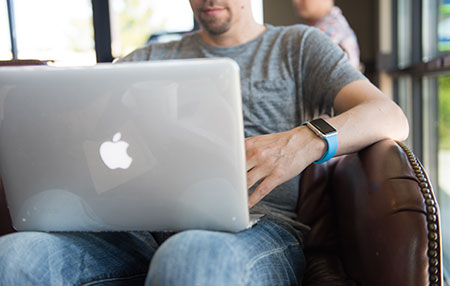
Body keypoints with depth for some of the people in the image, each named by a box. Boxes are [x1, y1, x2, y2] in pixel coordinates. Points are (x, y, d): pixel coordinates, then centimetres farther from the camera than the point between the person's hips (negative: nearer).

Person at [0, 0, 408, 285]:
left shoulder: (298, 46, 17)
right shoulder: (153, 59, 26)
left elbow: (391, 118, 2)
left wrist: (307, 140, -20)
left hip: (259, 225, -2)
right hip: (148, 232, 3)